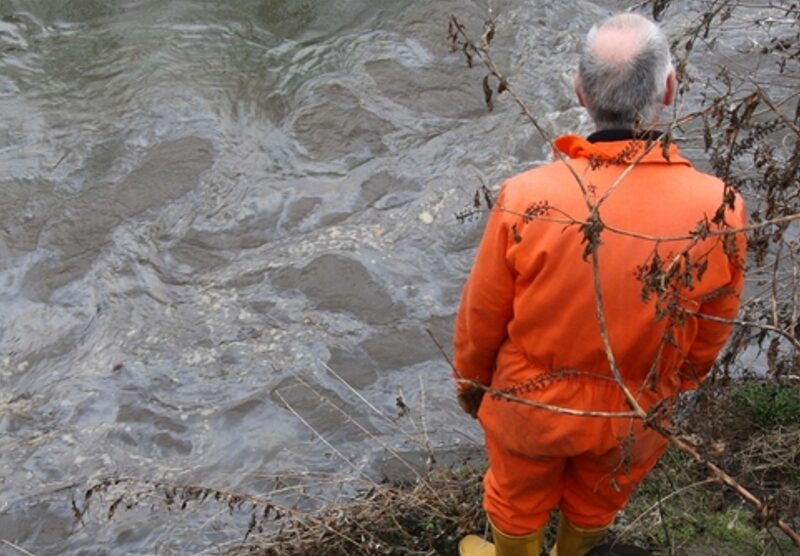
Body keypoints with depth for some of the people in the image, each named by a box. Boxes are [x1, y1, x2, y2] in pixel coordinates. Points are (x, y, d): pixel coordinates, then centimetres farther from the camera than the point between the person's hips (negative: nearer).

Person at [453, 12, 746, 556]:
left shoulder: (527, 199, -30)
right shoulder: (720, 211, -25)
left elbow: (483, 313, -14)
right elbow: (711, 333, -7)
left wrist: (470, 376, 7)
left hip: (533, 401, -2)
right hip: (637, 413, 2)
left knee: (519, 499, 27)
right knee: (598, 501, 32)